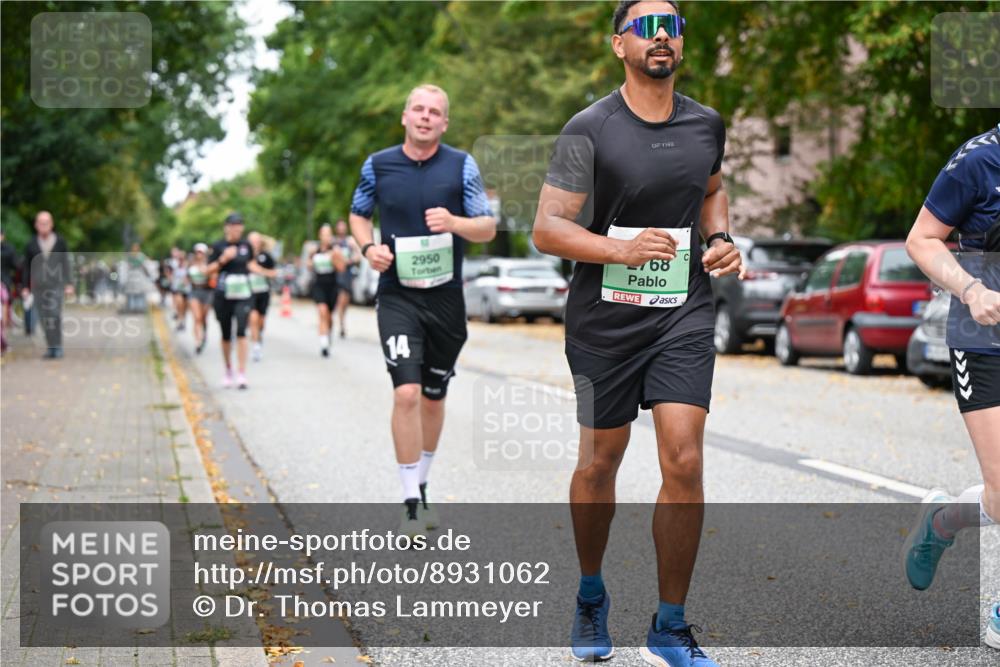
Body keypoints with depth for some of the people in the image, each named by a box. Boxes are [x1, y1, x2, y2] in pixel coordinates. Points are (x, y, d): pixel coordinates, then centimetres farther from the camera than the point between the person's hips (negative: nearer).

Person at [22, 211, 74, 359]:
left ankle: (58, 346, -10)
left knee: (55, 314, -16)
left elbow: (66, 264, 3)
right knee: (44, 318, 2)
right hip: (38, 286, 2)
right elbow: (26, 267, 8)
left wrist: (69, 284, -4)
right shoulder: (31, 244, 3)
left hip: (55, 285, -2)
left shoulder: (60, 242, 1)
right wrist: (25, 287, 4)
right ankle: (50, 347, 12)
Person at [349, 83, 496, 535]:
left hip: (446, 298, 2)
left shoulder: (461, 166, 0)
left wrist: (454, 223, -20)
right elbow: (358, 214, 17)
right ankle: (411, 502, -10)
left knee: (433, 396, 13)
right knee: (406, 393, -16)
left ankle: (421, 486, 32)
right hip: (397, 297, -1)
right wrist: (368, 248, -4)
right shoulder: (377, 165, 2)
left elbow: (488, 229, 1)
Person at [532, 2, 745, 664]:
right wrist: (622, 249, -26)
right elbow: (547, 228, -11)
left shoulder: (707, 125, 6)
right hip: (605, 318, -2)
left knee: (684, 462, -9)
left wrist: (721, 238, 6)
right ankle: (591, 597, 36)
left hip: (685, 315, 2)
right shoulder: (589, 130, -8)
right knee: (600, 462, 11)